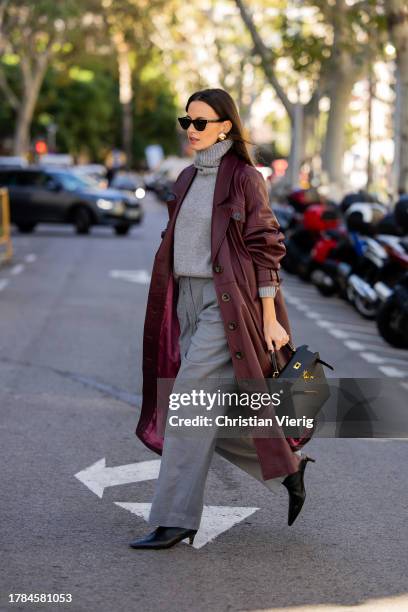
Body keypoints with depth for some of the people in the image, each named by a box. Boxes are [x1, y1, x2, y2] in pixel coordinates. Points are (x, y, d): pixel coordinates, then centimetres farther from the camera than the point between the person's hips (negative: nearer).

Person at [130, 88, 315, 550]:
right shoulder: (187, 179, 15)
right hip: (189, 302, 8)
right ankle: (288, 466, 28)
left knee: (190, 406, -12)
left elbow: (265, 248, -9)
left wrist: (269, 318, -12)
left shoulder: (244, 177, -7)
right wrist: (176, 309, 18)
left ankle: (176, 520, -4)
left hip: (228, 304, -8)